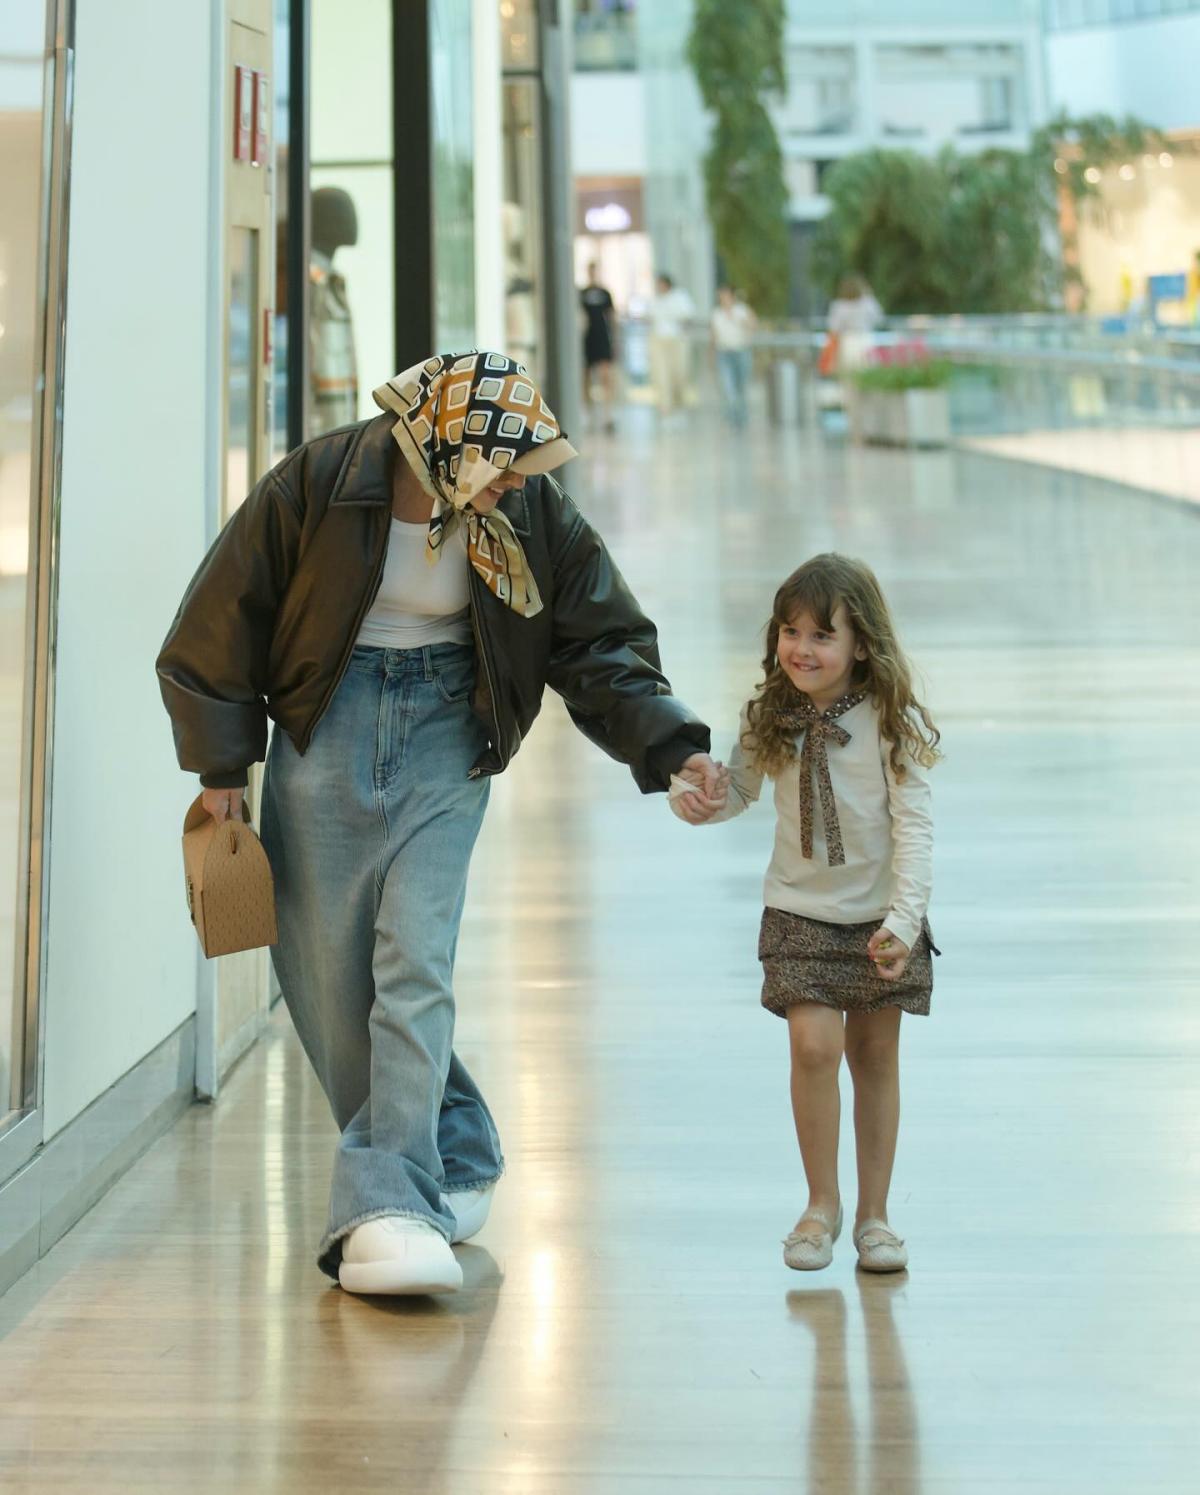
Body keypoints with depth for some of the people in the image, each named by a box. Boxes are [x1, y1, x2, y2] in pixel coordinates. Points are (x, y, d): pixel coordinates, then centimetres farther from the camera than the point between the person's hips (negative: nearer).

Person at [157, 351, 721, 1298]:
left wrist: (672, 746, -13)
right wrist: (223, 764, 0)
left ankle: (390, 1205, -17)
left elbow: (601, 646, 1)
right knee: (324, 972, 2)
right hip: (327, 731, 0)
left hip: (446, 738, 0)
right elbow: (227, 617, -2)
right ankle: (455, 1154, 21)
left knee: (416, 964, -15)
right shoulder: (321, 484, -13)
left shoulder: (531, 516, -7)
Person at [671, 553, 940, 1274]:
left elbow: (915, 826, -15)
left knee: (875, 1055, 7)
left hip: (882, 917, -1)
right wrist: (696, 798, -13)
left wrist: (904, 920, -23)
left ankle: (874, 1213, 18)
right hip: (801, 913, 2)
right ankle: (822, 1203, 4)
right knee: (814, 1045, -13)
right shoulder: (770, 719, -3)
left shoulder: (891, 722, -14)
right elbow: (740, 789, 10)